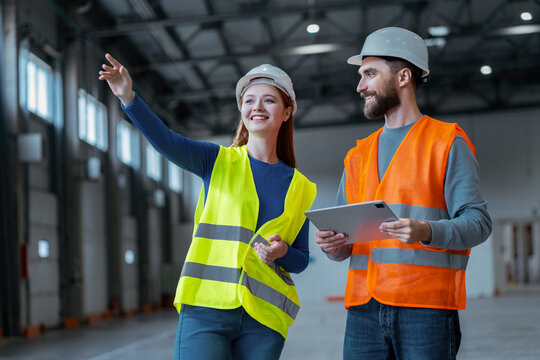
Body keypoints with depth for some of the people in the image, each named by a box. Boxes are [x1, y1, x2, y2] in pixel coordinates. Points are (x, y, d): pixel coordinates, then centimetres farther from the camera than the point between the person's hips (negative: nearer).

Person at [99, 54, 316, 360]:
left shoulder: (298, 187, 11)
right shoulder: (218, 161, 6)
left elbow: (301, 260, 14)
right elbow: (166, 140, -12)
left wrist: (282, 253, -9)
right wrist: (129, 97, -28)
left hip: (263, 320, 2)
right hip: (206, 310, -2)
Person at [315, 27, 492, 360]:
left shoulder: (447, 143, 4)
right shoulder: (359, 155, 20)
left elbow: (478, 222, -5)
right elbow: (343, 235, 20)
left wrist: (426, 231, -23)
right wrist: (333, 244, -3)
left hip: (426, 308, -4)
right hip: (364, 310, 5)